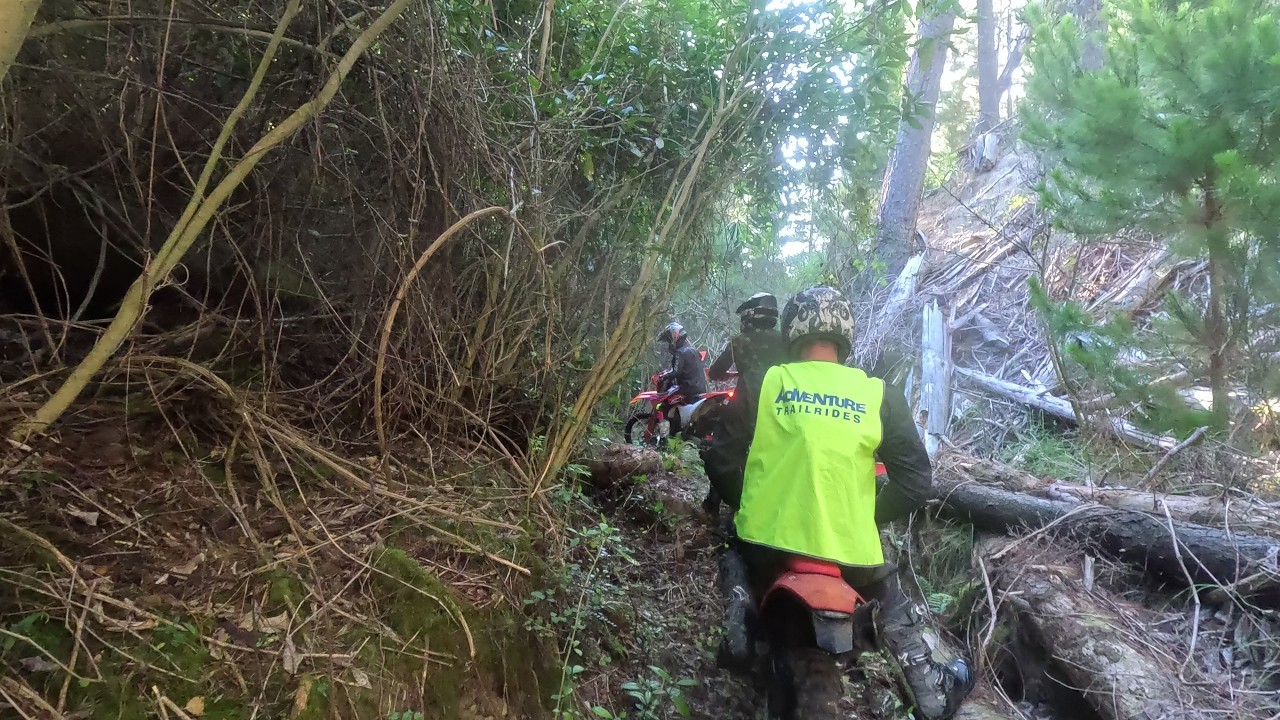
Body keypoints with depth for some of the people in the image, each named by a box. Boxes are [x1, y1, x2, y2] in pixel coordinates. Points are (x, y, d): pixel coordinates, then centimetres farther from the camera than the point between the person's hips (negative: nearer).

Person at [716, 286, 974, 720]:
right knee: (891, 600, 32)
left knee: (736, 552, 35)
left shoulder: (764, 383, -1)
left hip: (767, 543, 0)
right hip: (850, 553, 1)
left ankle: (737, 630, 17)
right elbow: (915, 483, 0)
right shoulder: (879, 394, -1)